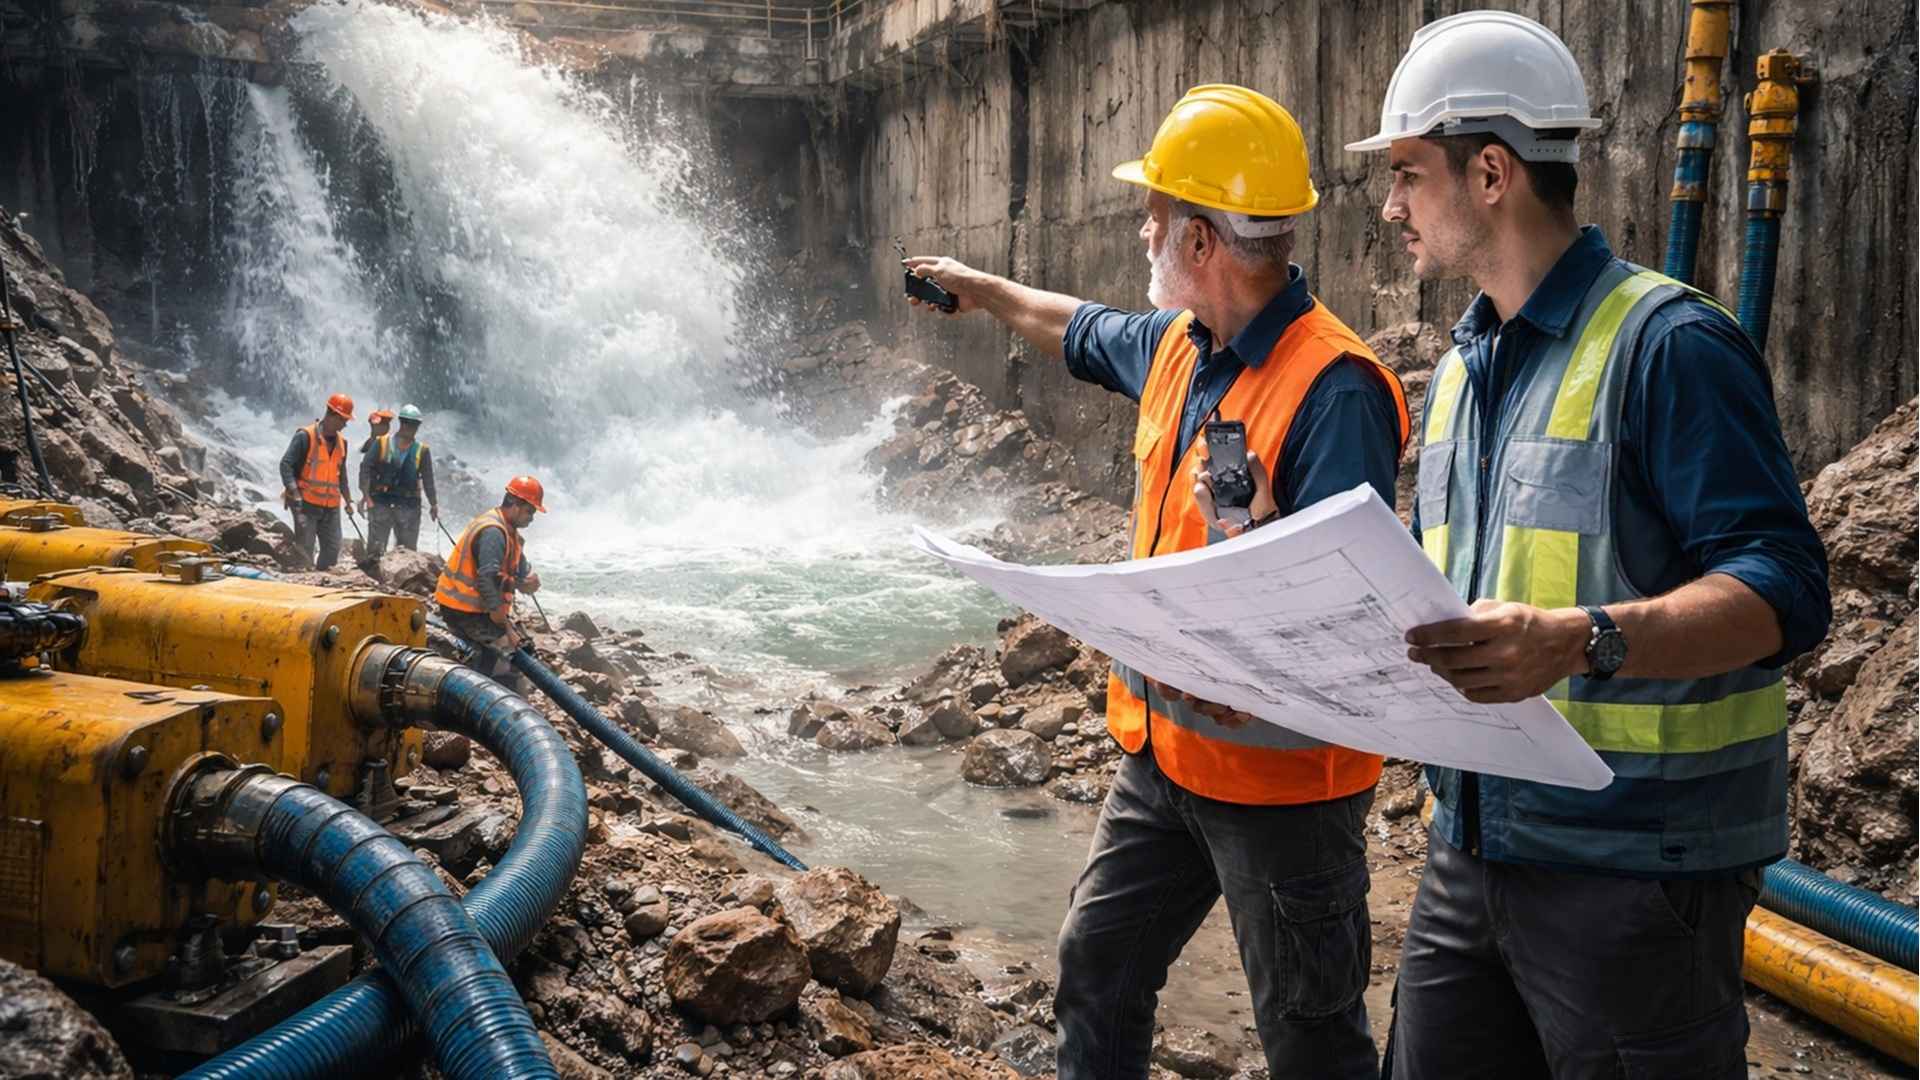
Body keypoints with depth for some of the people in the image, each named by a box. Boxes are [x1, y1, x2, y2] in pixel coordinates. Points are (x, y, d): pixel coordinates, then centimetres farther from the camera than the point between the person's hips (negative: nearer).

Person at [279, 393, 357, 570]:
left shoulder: (341, 442, 12)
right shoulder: (305, 436, -10)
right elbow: (286, 464, -12)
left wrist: (348, 499, 23)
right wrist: (295, 493, -19)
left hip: (331, 507, 7)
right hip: (306, 503, -7)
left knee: (332, 548, 6)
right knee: (306, 548, -6)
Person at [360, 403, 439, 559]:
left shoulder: (422, 451, 5)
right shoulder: (381, 443, 0)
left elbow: (428, 479, 8)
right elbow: (366, 467, -4)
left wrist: (433, 504, 4)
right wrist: (366, 495, -14)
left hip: (409, 505, 2)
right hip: (380, 501, -2)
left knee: (408, 550, 5)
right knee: (376, 547, -3)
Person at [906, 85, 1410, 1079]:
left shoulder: (1333, 388, -23)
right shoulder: (1175, 345, 4)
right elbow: (1084, 331, 27)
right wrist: (981, 289, 39)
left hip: (1277, 772, -8)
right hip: (1163, 749, 8)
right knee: (1096, 964, 20)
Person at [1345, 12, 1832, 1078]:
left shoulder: (1668, 343, -13)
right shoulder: (1462, 369, 14)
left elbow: (1783, 587, -20)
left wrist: (1579, 643, -35)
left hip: (1634, 859, -7)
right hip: (1472, 843, 8)